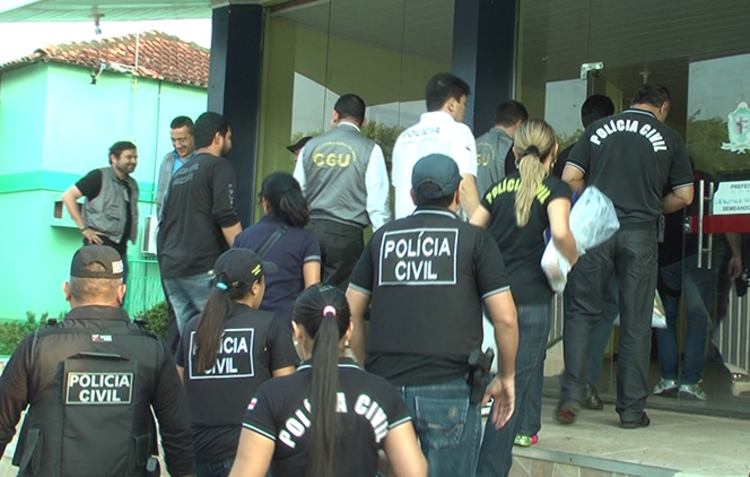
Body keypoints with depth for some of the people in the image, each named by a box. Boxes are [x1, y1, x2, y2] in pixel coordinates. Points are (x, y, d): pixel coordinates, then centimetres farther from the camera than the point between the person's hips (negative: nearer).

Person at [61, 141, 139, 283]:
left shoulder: (132, 185, 18)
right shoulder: (99, 177, -2)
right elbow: (68, 196, -7)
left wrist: (128, 235, 13)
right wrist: (84, 228, -11)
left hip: (120, 247, 7)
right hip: (100, 244, -7)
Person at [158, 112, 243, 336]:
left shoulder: (180, 173, 23)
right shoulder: (219, 166, -1)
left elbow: (165, 222, 25)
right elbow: (226, 217, -14)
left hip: (171, 267, 8)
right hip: (204, 266, -8)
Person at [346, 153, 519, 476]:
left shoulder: (383, 238, 12)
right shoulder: (475, 240, 3)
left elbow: (351, 313, 12)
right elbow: (505, 319, -2)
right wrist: (506, 377, 11)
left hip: (386, 387, 3)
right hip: (448, 389, -3)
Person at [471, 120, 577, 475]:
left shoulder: (499, 188, 11)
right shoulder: (555, 189, -3)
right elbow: (560, 232, -22)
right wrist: (574, 260, -4)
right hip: (531, 296, -4)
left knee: (528, 361, 26)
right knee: (514, 382, 2)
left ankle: (525, 429, 36)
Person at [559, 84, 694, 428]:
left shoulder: (599, 128, 10)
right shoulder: (669, 137, 7)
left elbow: (570, 177, 4)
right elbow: (683, 196, 5)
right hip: (640, 234, -1)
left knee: (582, 312, 9)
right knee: (635, 322, 5)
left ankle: (571, 394, -2)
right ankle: (632, 410, 11)